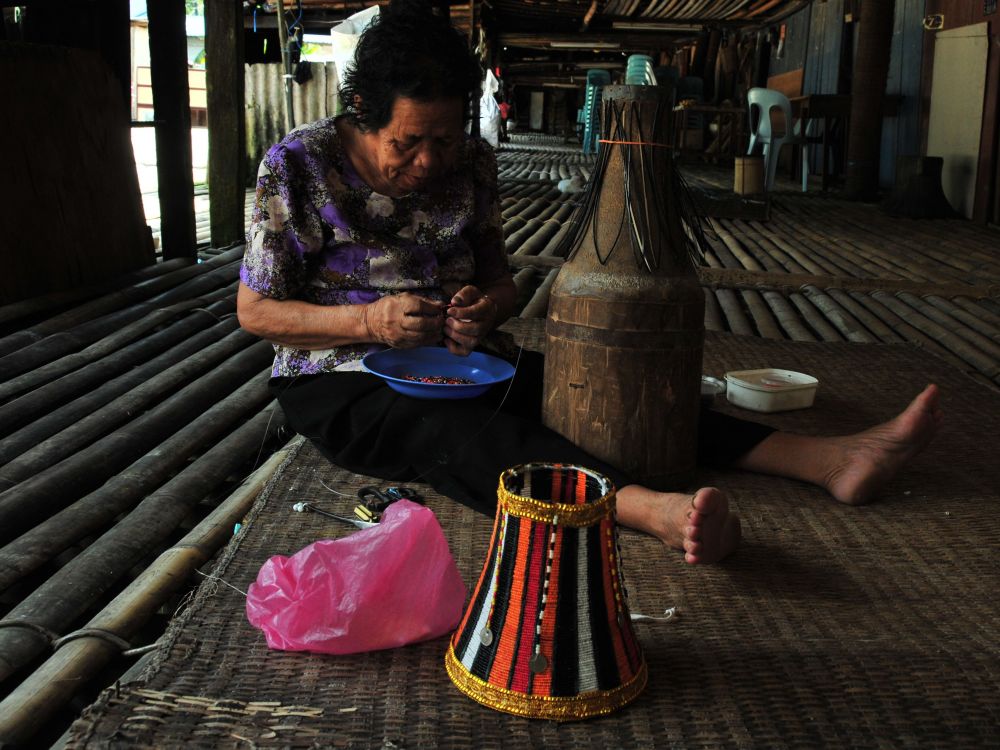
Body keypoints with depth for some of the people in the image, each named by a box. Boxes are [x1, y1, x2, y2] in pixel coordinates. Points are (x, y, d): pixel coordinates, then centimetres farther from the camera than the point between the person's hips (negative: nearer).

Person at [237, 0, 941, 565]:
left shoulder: (470, 162, 2)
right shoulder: (298, 166, -11)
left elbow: (499, 278, 13)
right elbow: (255, 310, -8)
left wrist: (486, 307, -13)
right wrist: (369, 320, -23)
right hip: (341, 385, -5)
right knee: (467, 430, -38)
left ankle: (835, 459, -23)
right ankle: (658, 510, -65)